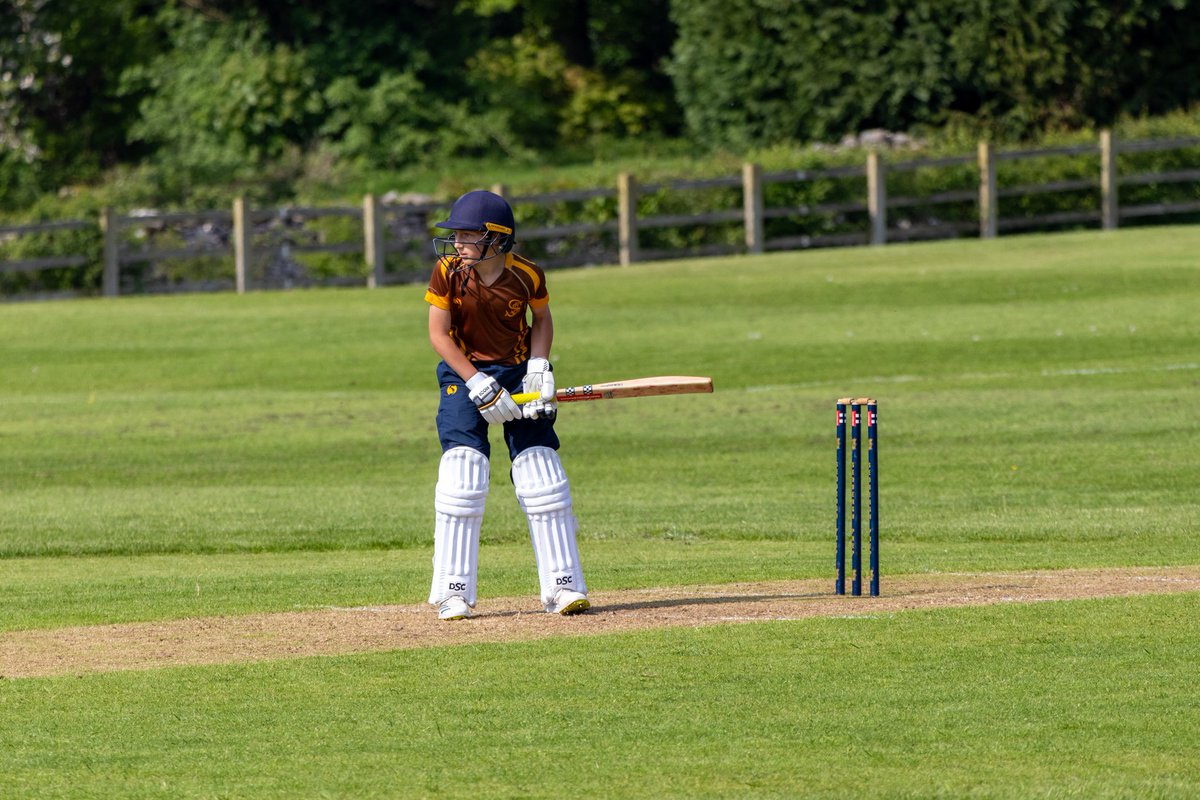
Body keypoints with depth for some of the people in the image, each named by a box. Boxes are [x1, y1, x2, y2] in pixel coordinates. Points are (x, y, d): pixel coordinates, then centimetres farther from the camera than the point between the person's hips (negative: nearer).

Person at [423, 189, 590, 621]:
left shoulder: (527, 275, -11)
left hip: (519, 373, 1)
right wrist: (479, 385, -20)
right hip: (465, 374, -1)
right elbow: (439, 333, -13)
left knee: (542, 475, -3)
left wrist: (539, 367, -9)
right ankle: (454, 591, -6)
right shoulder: (448, 272, -13)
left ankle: (562, 585, 4)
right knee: (462, 473, -12)